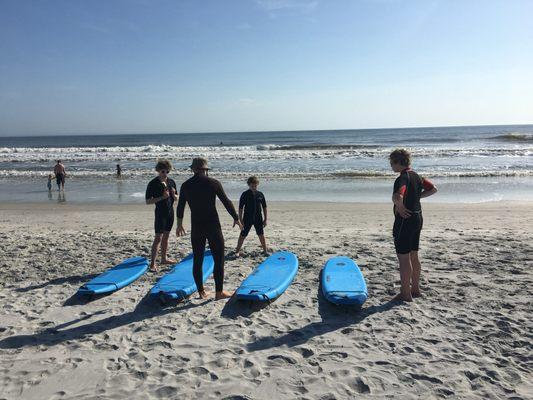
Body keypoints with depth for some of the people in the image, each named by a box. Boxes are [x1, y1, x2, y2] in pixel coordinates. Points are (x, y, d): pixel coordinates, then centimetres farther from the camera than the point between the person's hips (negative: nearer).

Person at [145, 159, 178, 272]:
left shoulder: (171, 182, 6)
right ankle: (152, 264, -6)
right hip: (160, 213, -6)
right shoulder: (153, 184, -10)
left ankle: (164, 258, 28)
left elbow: (176, 199, 13)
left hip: (170, 212, 6)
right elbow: (148, 201, -12)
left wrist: (173, 194, -10)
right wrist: (162, 197, -23)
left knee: (166, 236, 15)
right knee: (158, 238, -8)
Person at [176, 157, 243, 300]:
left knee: (197, 260, 12)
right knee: (219, 259, 5)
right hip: (213, 226, -3)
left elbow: (180, 207, 13)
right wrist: (236, 218, 9)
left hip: (196, 228, 4)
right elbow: (226, 202, -3)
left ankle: (201, 292, 20)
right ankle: (219, 292, 8)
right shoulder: (213, 183, -7)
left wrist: (179, 224, 27)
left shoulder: (186, 185, 3)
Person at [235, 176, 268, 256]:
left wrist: (265, 219, 6)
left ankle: (265, 251, 20)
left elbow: (264, 207, 7)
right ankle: (237, 251, 16)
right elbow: (240, 208, -5)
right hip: (247, 219, -2)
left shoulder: (260, 194, 1)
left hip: (258, 219, 3)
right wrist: (240, 219, -8)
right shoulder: (245, 194, -7)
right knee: (243, 235, 4)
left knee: (261, 235, 10)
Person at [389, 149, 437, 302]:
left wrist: (400, 207, -19)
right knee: (414, 257, 18)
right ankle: (415, 289, 29)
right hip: (418, 218, 9)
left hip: (405, 219, -9)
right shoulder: (416, 176, 9)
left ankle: (406, 294, 8)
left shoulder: (402, 178, -19)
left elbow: (397, 197, -38)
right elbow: (433, 189, 20)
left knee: (404, 259, 0)